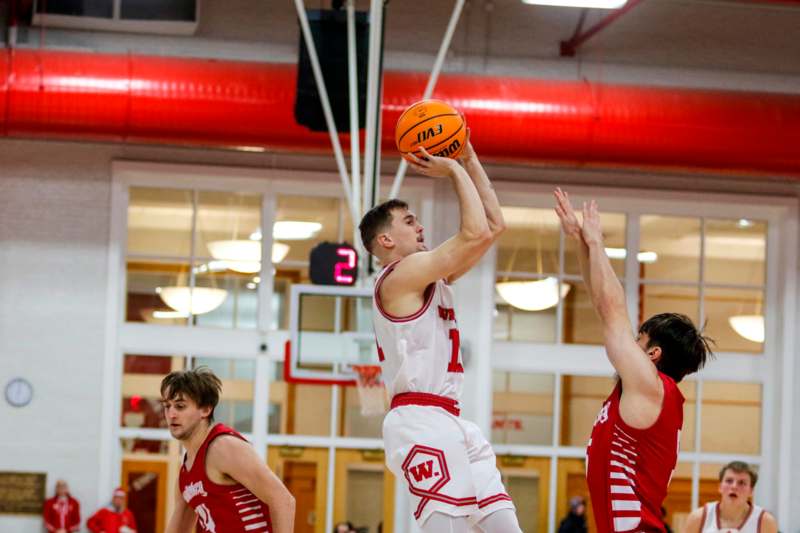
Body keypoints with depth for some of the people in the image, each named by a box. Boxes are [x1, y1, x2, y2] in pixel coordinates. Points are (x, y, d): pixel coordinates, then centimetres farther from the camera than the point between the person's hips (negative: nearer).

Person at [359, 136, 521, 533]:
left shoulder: (428, 277, 22)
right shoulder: (401, 274, -6)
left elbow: (494, 226, 23)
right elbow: (476, 234, -15)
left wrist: (469, 159, 19)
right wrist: (454, 171, -2)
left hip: (449, 423, 10)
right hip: (422, 421, -10)